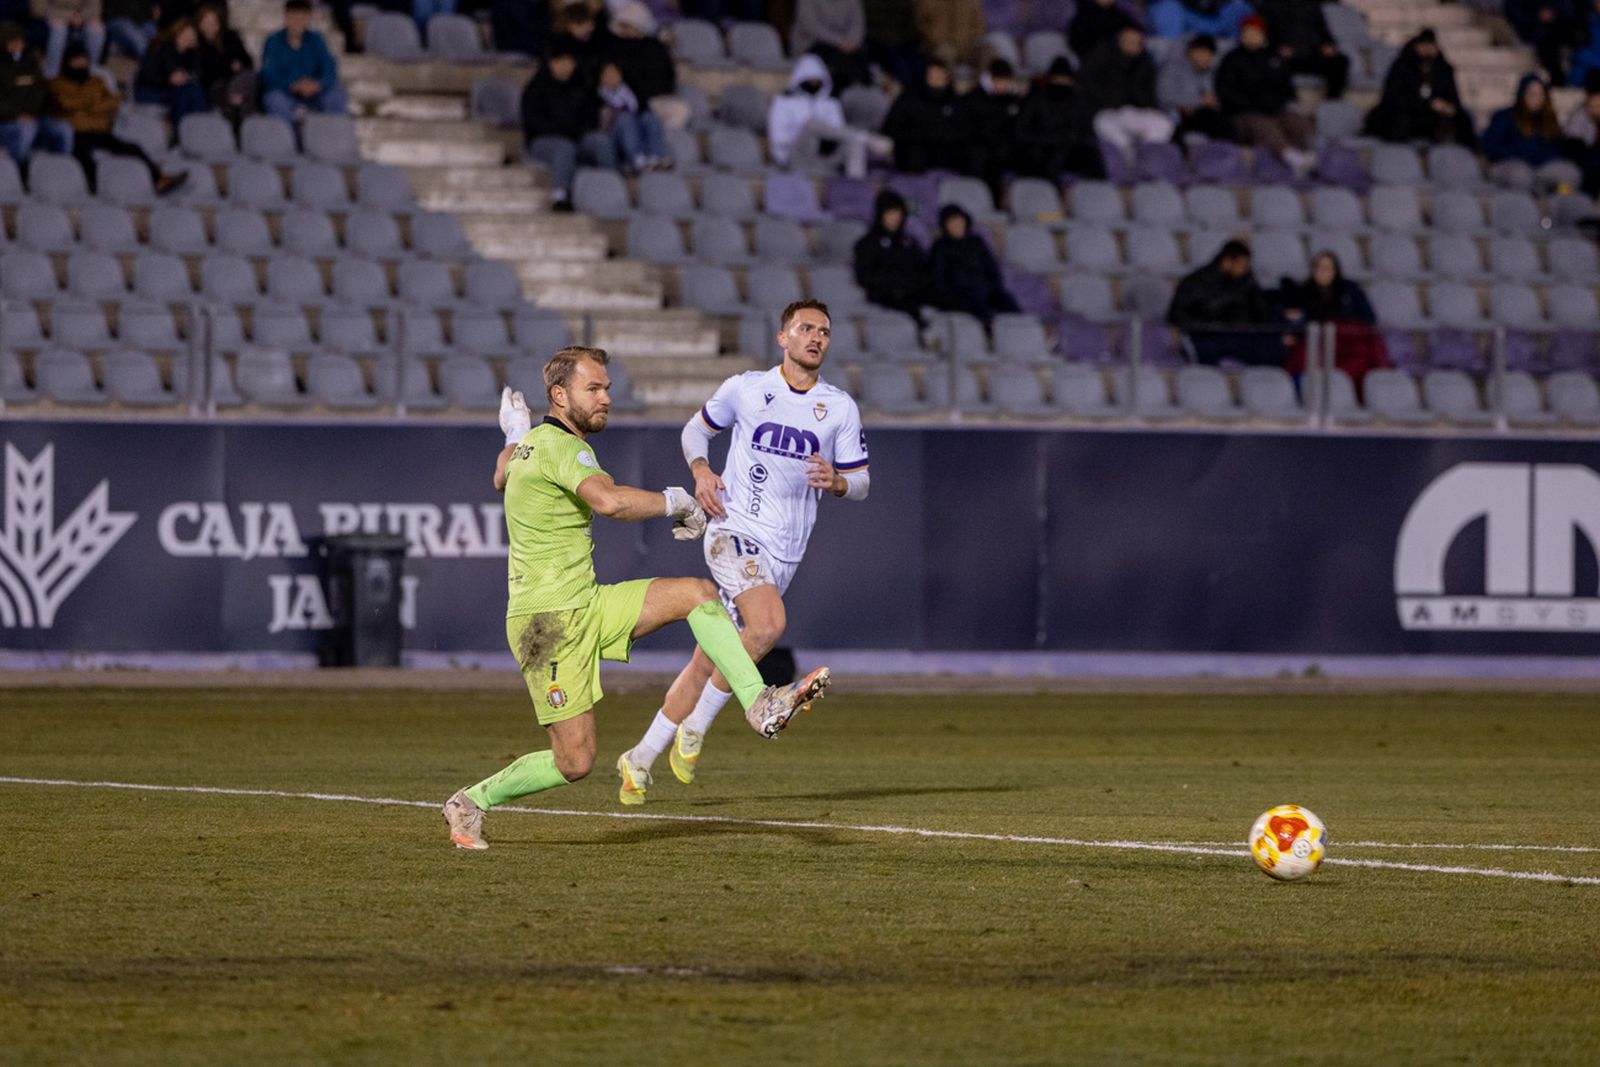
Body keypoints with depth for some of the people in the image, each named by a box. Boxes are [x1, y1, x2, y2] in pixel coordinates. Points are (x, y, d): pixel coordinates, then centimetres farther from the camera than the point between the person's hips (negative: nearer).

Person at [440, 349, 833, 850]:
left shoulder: (533, 441, 12)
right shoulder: (563, 446, -18)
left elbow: (501, 478, 36)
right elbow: (609, 500, -38)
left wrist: (515, 436, 52)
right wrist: (676, 502, -23)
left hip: (586, 606, 9)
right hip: (549, 621, -9)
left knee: (697, 593, -4)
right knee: (574, 763, -6)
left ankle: (760, 705, -10)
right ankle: (471, 802, 14)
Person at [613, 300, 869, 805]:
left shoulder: (841, 408, 7)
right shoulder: (745, 388, 3)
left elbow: (859, 482, 12)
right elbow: (697, 428, 18)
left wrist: (836, 480, -11)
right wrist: (700, 469, -2)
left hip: (783, 552, 3)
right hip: (734, 531, -3)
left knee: (708, 660, 5)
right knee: (769, 622, -30)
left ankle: (640, 758, 17)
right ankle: (695, 728, -15)